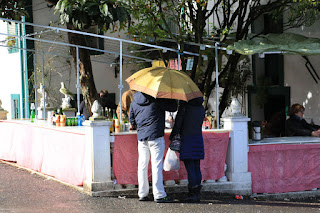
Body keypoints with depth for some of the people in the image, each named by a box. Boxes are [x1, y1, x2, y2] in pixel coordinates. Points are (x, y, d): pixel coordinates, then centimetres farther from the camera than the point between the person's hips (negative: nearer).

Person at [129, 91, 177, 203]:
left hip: (141, 136, 6)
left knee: (142, 165, 10)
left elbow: (131, 119, 16)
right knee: (157, 165, -4)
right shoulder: (157, 99, -9)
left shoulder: (134, 101, 9)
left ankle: (142, 194, 15)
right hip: (155, 136, -5)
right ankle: (159, 195, -3)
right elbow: (173, 107, -3)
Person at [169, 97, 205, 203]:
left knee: (190, 167, -6)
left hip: (186, 138, -6)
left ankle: (193, 194, -8)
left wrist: (172, 137, 0)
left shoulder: (185, 106, -8)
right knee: (196, 167, 9)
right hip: (198, 139, 6)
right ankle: (197, 194, 11)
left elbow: (178, 122, -8)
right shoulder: (201, 108, 10)